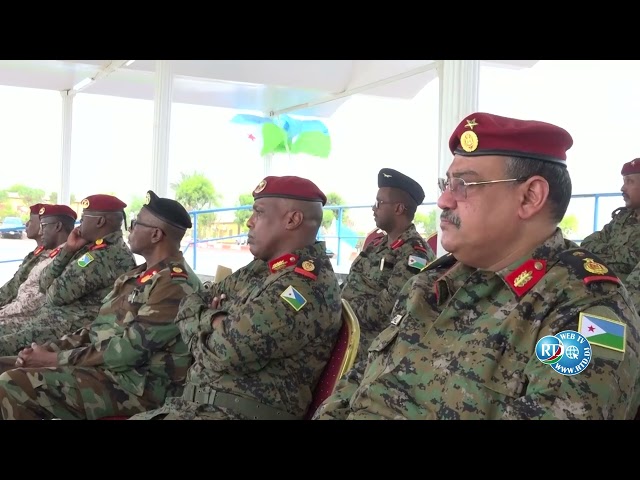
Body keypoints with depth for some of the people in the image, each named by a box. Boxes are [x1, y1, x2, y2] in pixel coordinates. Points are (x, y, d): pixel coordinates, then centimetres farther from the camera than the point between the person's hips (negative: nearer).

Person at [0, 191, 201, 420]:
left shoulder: (176, 285, -16)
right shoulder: (135, 277, 16)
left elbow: (129, 351, -21)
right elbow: (96, 330, 18)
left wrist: (56, 359, -15)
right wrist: (46, 349, 2)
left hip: (137, 385, -10)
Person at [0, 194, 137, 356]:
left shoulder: (108, 255, -18)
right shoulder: (90, 249, 16)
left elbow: (57, 294, -18)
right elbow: (44, 284, 12)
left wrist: (53, 290, 6)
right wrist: (68, 249, 2)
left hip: (70, 329, -10)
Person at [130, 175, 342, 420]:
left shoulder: (308, 287, -18)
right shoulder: (259, 269, 13)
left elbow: (223, 352, -21)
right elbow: (190, 303, 16)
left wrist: (201, 322, 0)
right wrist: (213, 320, -5)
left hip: (242, 413, -9)